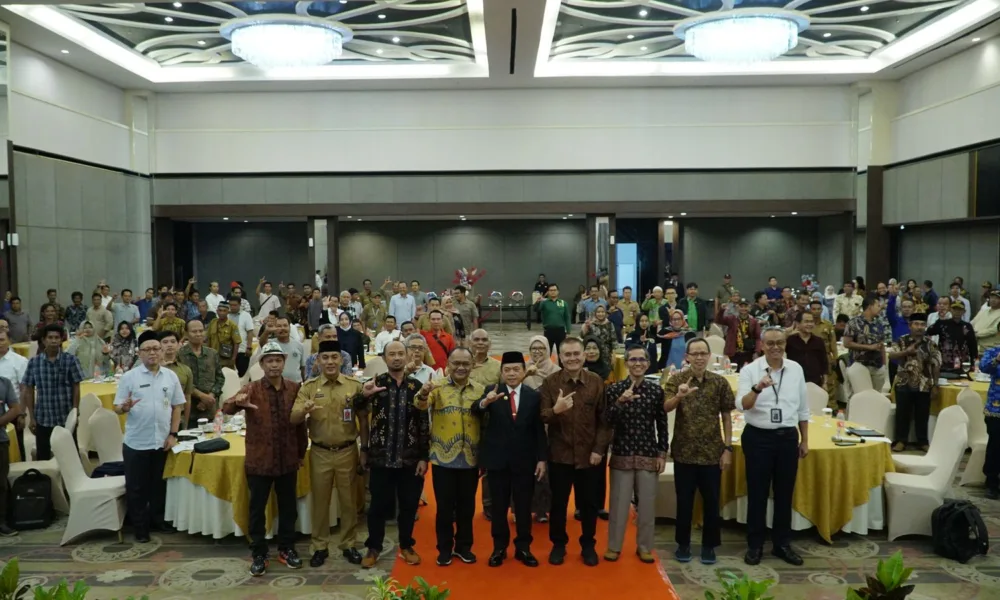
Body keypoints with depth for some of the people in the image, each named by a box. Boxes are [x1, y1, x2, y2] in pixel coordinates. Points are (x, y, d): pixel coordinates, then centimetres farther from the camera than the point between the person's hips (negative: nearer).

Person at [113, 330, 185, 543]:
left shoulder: (171, 376, 2)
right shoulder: (129, 377, -5)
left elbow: (177, 407, 6)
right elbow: (117, 408, -5)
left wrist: (173, 434, -1)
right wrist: (125, 407, -28)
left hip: (162, 442, 2)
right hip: (136, 443, -2)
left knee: (159, 484, 15)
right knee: (136, 487, 7)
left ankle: (157, 519, 31)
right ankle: (140, 526, 20)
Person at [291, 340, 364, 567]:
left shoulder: (354, 385, -2)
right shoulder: (309, 387, -2)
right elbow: (293, 419, -9)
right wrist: (304, 410, -30)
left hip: (348, 452, 0)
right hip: (320, 453, 0)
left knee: (348, 501, 10)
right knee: (320, 501, 11)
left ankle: (349, 544, 26)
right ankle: (319, 546, 25)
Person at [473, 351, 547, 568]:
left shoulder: (534, 396, 0)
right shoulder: (492, 391, -3)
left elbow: (539, 430, 2)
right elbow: (475, 410, -22)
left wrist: (542, 459, -3)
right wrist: (485, 402, -44)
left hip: (525, 460, 1)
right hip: (497, 459, -1)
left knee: (523, 506, 9)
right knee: (499, 506, 9)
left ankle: (523, 548, 23)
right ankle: (499, 547, 22)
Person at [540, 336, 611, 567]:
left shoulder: (597, 382, -3)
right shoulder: (550, 382, -6)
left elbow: (604, 420, -1)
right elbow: (542, 417, -11)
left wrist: (599, 449, -7)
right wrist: (555, 410, -32)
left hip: (589, 454, 1)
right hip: (560, 454, 0)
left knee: (589, 503, 13)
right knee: (558, 502, 12)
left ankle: (588, 545, 31)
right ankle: (558, 544, 30)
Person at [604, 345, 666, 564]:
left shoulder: (656, 390, 2)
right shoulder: (614, 389, -3)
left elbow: (662, 425, 5)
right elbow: (608, 422, -10)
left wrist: (662, 454, 2)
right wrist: (620, 402, -25)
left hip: (648, 454, 2)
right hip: (622, 453, -1)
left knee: (647, 503, 8)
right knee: (619, 502, 4)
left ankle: (644, 546, 23)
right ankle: (614, 546, 18)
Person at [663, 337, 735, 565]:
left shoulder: (720, 382, -2)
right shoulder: (676, 379, -5)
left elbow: (726, 416, 3)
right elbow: (665, 408, -18)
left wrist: (727, 448, -2)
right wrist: (679, 396, -38)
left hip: (712, 452, 1)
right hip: (684, 451, -1)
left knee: (711, 502, 9)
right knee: (684, 501, 9)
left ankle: (709, 545, 25)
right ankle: (683, 544, 25)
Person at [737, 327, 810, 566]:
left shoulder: (796, 369, 2)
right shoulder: (750, 370, -9)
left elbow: (803, 407, 10)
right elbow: (742, 405, -20)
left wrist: (805, 440, 11)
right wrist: (757, 388, -39)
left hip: (788, 437, 3)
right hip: (758, 437, -3)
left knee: (784, 493, 12)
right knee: (757, 493, 5)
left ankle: (782, 544, 26)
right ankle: (755, 545, 18)